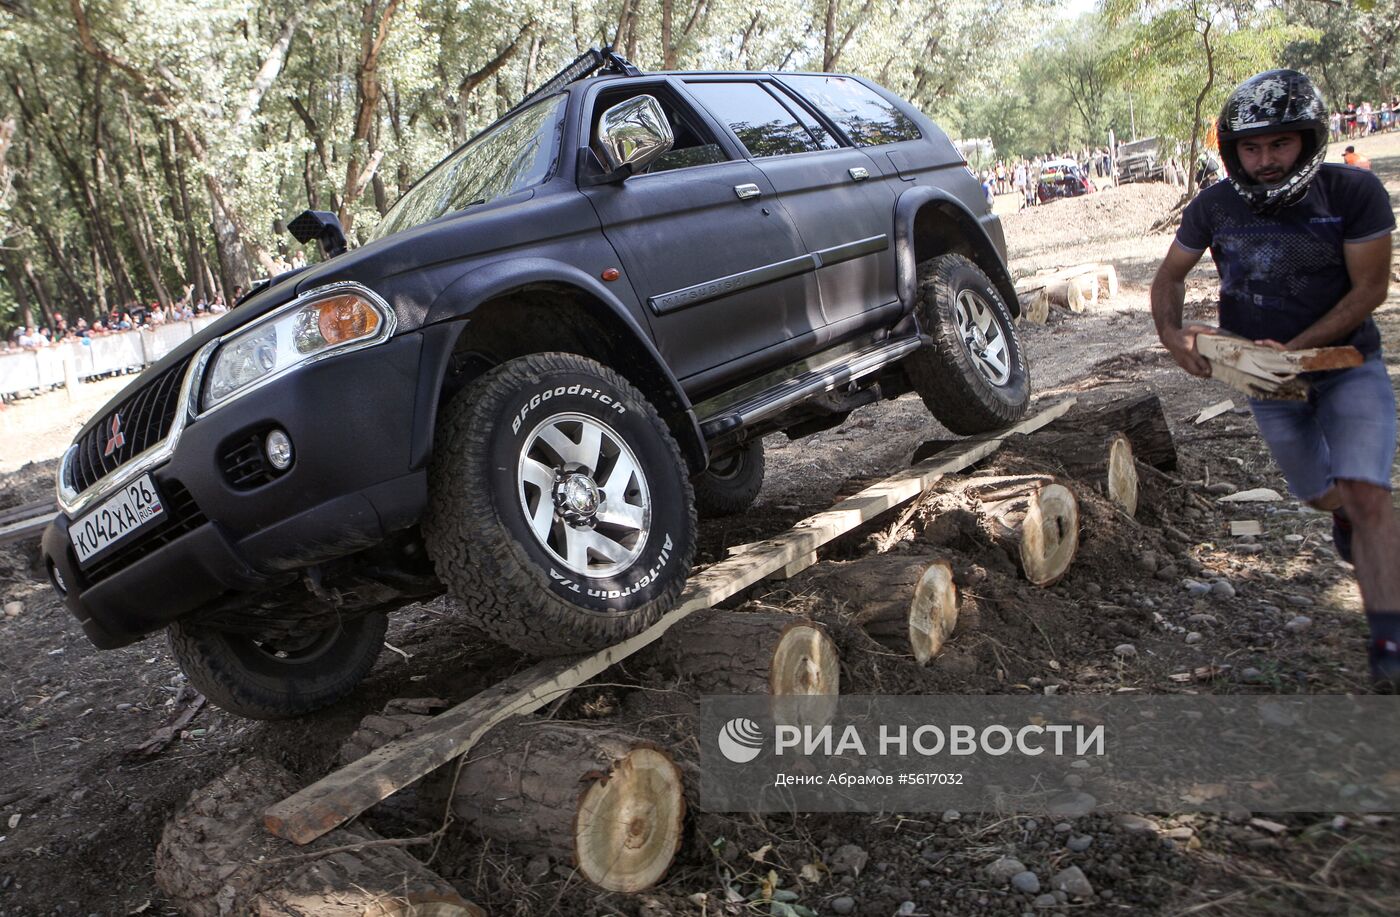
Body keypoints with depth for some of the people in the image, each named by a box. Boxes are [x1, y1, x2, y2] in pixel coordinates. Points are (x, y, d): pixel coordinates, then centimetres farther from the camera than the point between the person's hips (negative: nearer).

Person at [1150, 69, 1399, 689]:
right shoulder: (1214, 207, -10)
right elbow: (1170, 275, 3)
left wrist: (1296, 347, -25)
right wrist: (1172, 334, -16)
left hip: (1346, 362, -3)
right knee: (1324, 497, 14)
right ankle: (1346, 514, 53)